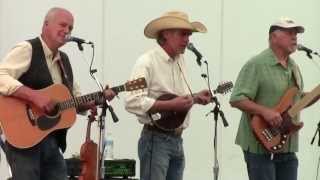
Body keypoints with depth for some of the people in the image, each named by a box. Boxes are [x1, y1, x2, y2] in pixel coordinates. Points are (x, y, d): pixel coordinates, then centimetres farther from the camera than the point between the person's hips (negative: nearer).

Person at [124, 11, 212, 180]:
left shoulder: (180, 61, 13)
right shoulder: (147, 62, -14)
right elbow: (132, 102, -25)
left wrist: (196, 97, 6)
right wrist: (171, 105, -25)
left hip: (176, 140, 9)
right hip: (156, 140, -9)